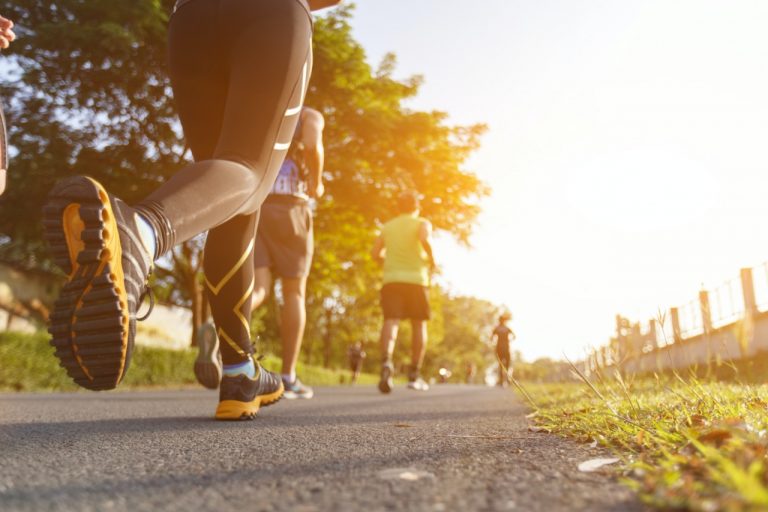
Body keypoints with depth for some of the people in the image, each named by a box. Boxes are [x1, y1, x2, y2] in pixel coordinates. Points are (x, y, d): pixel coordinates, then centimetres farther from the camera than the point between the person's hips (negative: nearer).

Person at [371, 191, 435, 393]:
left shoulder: (388, 226, 18)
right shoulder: (422, 223, 6)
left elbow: (376, 254, 14)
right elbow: (425, 240, -16)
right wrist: (432, 260, -1)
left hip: (391, 279, 2)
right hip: (416, 279, -2)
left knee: (391, 321, -10)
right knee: (419, 324, 9)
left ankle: (387, 362, -37)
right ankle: (414, 375, 10)